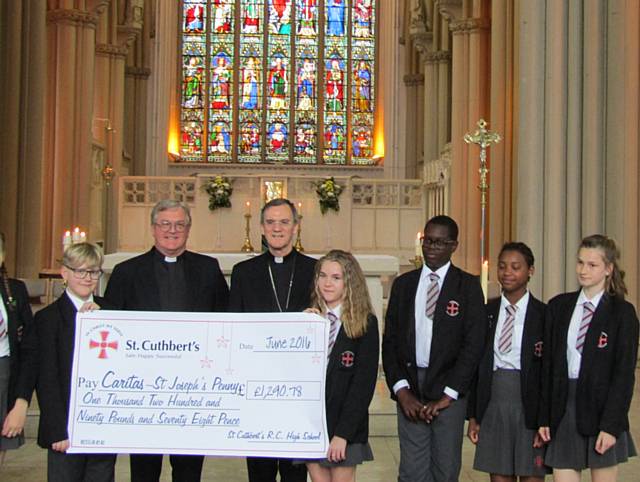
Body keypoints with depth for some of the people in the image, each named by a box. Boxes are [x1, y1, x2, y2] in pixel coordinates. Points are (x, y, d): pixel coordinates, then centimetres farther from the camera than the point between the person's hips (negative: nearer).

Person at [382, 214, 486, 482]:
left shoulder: (468, 286, 1)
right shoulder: (403, 284, 11)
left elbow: (473, 344, -5)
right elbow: (390, 341, 8)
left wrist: (447, 395, -10)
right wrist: (401, 389, -4)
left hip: (449, 391, -2)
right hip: (409, 388, 2)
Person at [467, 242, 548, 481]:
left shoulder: (543, 315, -3)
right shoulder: (485, 313, 7)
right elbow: (475, 365, 8)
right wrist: (473, 416, 5)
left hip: (529, 406, -3)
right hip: (492, 405, 3)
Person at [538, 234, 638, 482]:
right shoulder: (559, 306, 7)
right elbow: (548, 365, 8)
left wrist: (611, 425, -13)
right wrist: (544, 417, 3)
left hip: (601, 407, -3)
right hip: (564, 408, 3)